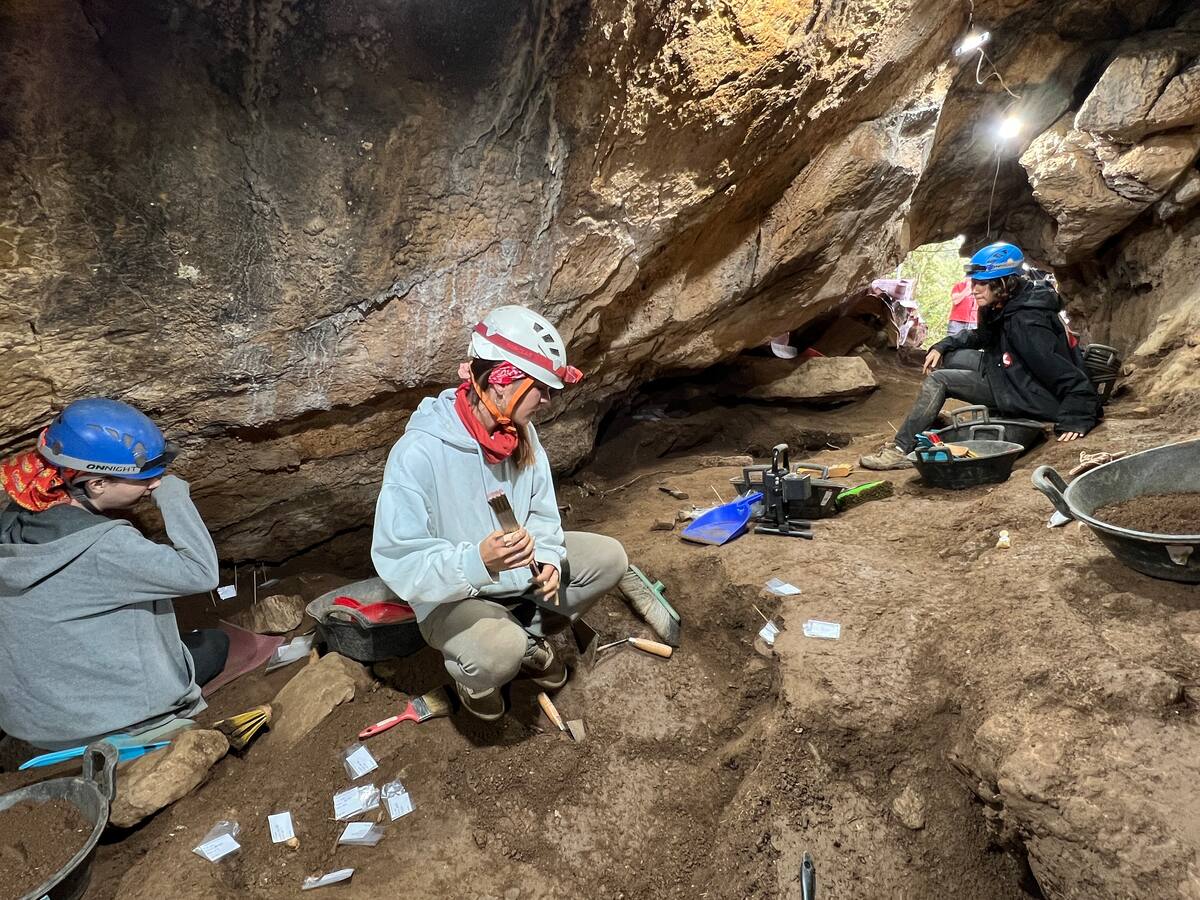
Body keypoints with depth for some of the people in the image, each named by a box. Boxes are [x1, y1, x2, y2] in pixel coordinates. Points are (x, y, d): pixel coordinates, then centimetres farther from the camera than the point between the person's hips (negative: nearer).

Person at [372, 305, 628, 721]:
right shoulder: (418, 453, -31)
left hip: (520, 572, 7)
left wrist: (548, 557, -17)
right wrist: (477, 562, -45)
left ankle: (530, 636, 17)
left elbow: (541, 512, 3)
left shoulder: (520, 431, -9)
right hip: (453, 597, -6)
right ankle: (470, 674, 5)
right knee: (501, 652, -35)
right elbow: (398, 561, -30)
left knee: (609, 558, -1)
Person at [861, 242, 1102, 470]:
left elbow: (1071, 378, -29)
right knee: (947, 357, 6)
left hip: (1029, 395, -10)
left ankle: (901, 450, -14)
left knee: (939, 381, -17)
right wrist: (942, 347, 4)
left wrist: (1074, 419, -30)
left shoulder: (1026, 322, -28)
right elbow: (980, 335, 18)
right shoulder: (1002, 305, 0)